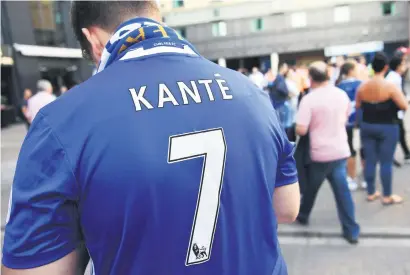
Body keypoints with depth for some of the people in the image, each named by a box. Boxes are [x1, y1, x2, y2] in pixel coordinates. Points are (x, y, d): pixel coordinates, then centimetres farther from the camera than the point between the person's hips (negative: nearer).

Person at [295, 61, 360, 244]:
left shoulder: (309, 99, -17)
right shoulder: (342, 94, 3)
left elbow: (301, 130, -21)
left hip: (320, 153, -4)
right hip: (341, 151, 5)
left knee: (311, 188, 17)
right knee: (342, 191, 10)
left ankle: (303, 215, 38)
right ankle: (351, 231, 14)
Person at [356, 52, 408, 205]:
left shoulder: (362, 87, -3)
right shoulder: (390, 86, -16)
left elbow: (358, 105, 8)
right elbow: (404, 106, -14)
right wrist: (392, 103, 5)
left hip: (367, 126, 4)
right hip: (387, 128, -4)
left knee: (370, 160, 11)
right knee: (386, 162, 4)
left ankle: (371, 193, 21)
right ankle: (387, 196, 14)